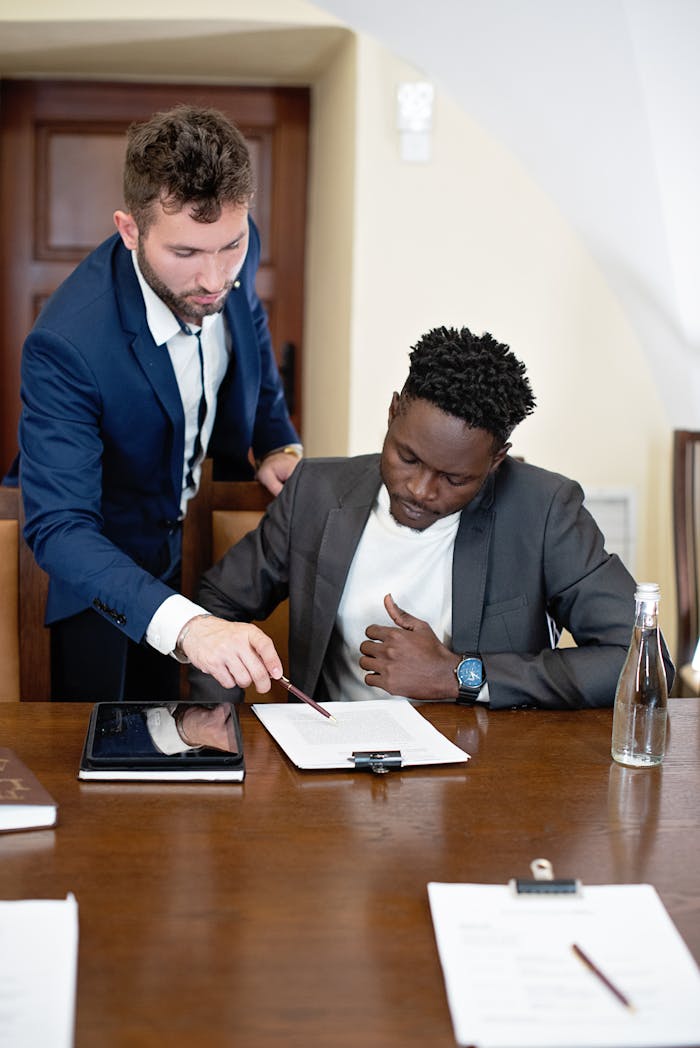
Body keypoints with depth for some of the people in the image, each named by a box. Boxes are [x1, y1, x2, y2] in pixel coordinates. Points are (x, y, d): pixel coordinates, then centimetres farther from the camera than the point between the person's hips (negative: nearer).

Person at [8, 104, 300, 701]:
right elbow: (59, 528, -40)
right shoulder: (66, 342, -38)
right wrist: (180, 622, -56)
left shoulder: (236, 253, -19)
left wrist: (280, 444, -9)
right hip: (100, 559, -5)